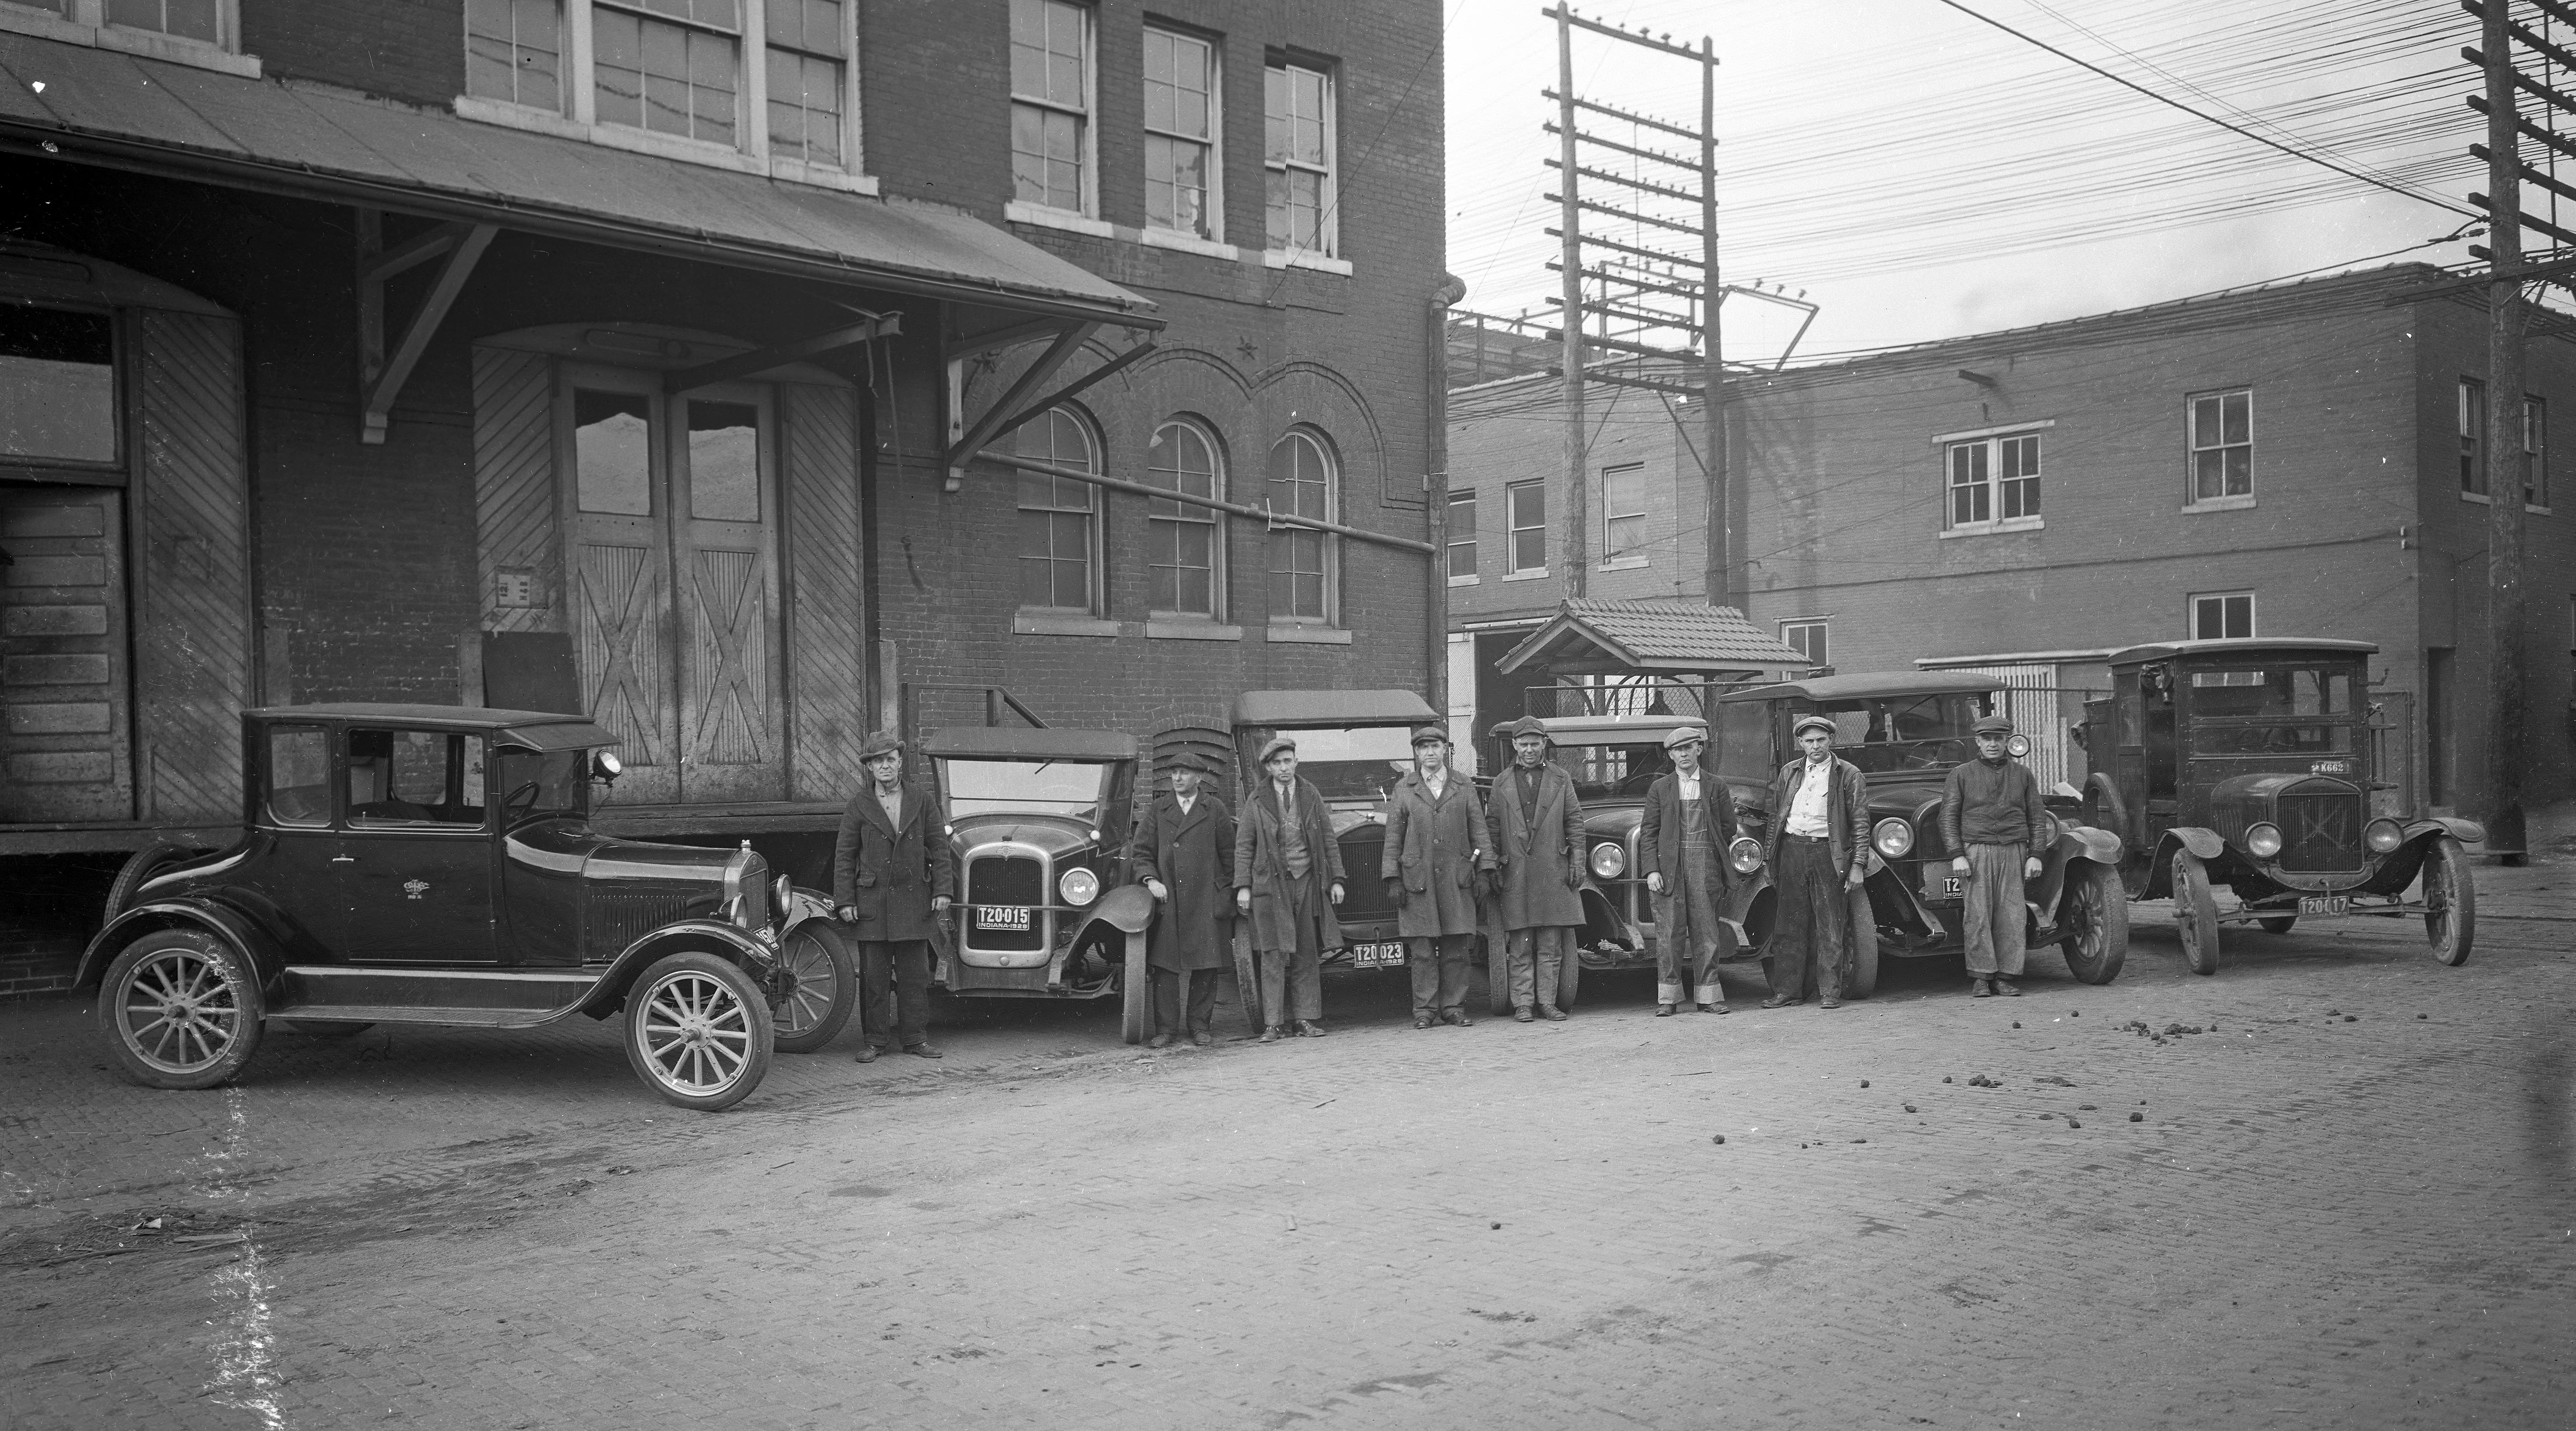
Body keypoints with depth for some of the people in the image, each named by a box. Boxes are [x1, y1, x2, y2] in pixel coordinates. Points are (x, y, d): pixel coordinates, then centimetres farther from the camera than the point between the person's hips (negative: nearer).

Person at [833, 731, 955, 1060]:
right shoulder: (859, 805, 3)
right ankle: (874, 1040, 10)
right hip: (872, 902, -1)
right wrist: (845, 901, -2)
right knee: (874, 975, 2)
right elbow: (844, 855, 4)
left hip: (914, 901, 1)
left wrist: (943, 890, -1)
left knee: (914, 974, 4)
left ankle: (915, 1038, 12)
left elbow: (939, 847, 7)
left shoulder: (922, 800, 6)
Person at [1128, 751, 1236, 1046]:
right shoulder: (1157, 810, 11)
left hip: (1205, 900, -1)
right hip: (1167, 898, 1)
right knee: (1164, 964, -3)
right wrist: (1150, 880, -6)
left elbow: (1228, 853, 10)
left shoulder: (1215, 809, 8)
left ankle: (1199, 1025, 10)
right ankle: (1165, 1028, 1)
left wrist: (1228, 891, 7)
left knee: (1205, 965, 0)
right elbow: (1140, 851, 10)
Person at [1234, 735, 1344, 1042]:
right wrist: (1243, 887, -4)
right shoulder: (1257, 802, 3)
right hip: (1271, 884, -2)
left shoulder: (1312, 796, 10)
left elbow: (1329, 841, 12)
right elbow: (1243, 846, 3)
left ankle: (1307, 1019, 7)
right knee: (1274, 955, -4)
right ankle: (1273, 1023, -2)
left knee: (1307, 955, 3)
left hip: (1308, 881, 2)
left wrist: (1336, 880, 6)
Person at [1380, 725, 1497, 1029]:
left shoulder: (1463, 787, 10)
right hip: (1417, 877, -1)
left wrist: (1486, 872, 0)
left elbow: (1479, 831, 8)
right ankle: (1425, 1011, 5)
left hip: (1456, 878, 1)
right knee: (1422, 950, -1)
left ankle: (1454, 1008, 9)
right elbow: (1393, 837, 6)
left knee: (1456, 949, 1)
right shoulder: (1403, 789, 7)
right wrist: (1393, 880, -1)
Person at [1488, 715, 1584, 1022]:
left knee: (1551, 945, 1)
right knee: (1520, 945, 0)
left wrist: (1578, 862, 1)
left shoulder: (1561, 780, 10)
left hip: (1553, 872, 0)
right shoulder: (1501, 784, 11)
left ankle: (1547, 1002, 7)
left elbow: (1575, 822, 8)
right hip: (1515, 874, 0)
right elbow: (1493, 827, 9)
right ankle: (1523, 1004, 4)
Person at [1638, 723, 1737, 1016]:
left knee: (1706, 931, 0)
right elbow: (1648, 832, 4)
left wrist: (1704, 849, 11)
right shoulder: (1660, 788, 9)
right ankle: (1668, 999, -1)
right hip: (1668, 867, 0)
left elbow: (1728, 828, 13)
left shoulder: (1716, 786, 10)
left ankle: (1708, 997, 4)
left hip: (1705, 865, 0)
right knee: (1669, 931, -3)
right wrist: (1652, 870, -6)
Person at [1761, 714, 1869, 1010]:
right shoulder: (1789, 773, 12)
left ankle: (1831, 992, 5)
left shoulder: (1849, 775, 2)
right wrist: (1770, 859, 12)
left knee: (1831, 927, -1)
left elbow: (1860, 824, 0)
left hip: (1828, 853, -3)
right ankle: (1788, 991, 10)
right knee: (1790, 926, 5)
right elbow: (1776, 816, 16)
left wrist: (1858, 865, -7)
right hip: (1792, 850, 3)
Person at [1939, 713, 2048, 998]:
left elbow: (2036, 817, 14)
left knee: (2011, 915, -2)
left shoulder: (2023, 775, 13)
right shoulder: (1961, 774, 7)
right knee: (1978, 915, -7)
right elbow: (1949, 817, 3)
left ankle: (2006, 977, 2)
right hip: (1975, 851, -2)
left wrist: (2035, 855, 4)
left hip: (2013, 852, 2)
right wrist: (1956, 855, -7)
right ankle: (1980, 978, -4)